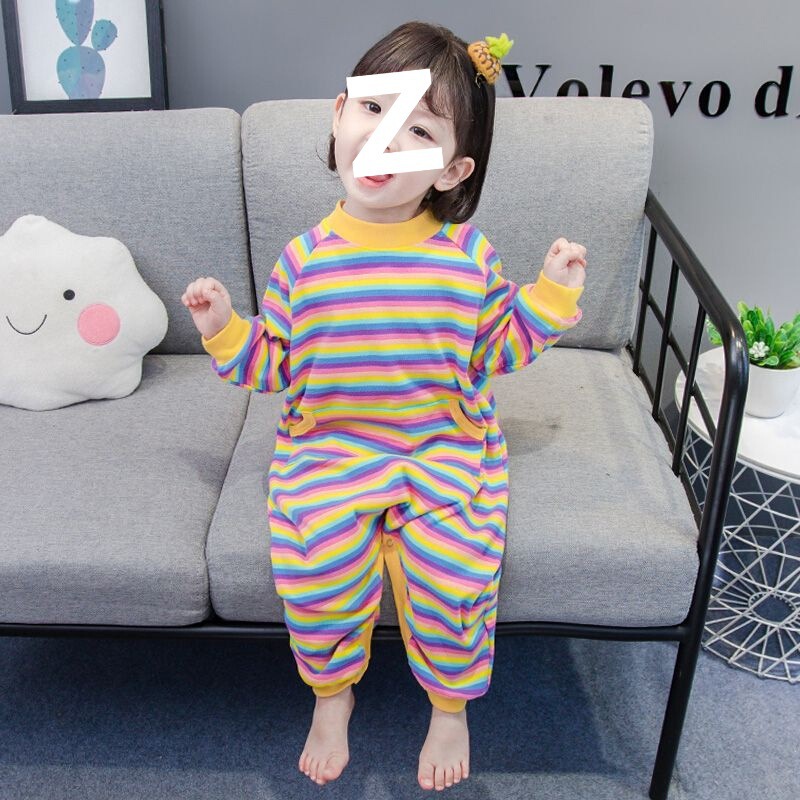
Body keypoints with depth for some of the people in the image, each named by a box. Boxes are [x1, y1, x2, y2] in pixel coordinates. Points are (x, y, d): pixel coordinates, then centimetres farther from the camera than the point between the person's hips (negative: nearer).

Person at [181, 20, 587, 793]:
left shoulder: (469, 256, -2)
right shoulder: (307, 257, -2)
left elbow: (496, 351, 7)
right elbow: (274, 365, 7)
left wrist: (550, 294, -2)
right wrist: (225, 328, -8)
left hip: (445, 450, 0)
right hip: (329, 447, 1)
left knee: (452, 570, -20)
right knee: (314, 566, -21)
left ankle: (450, 705, 14)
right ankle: (332, 692, 13)